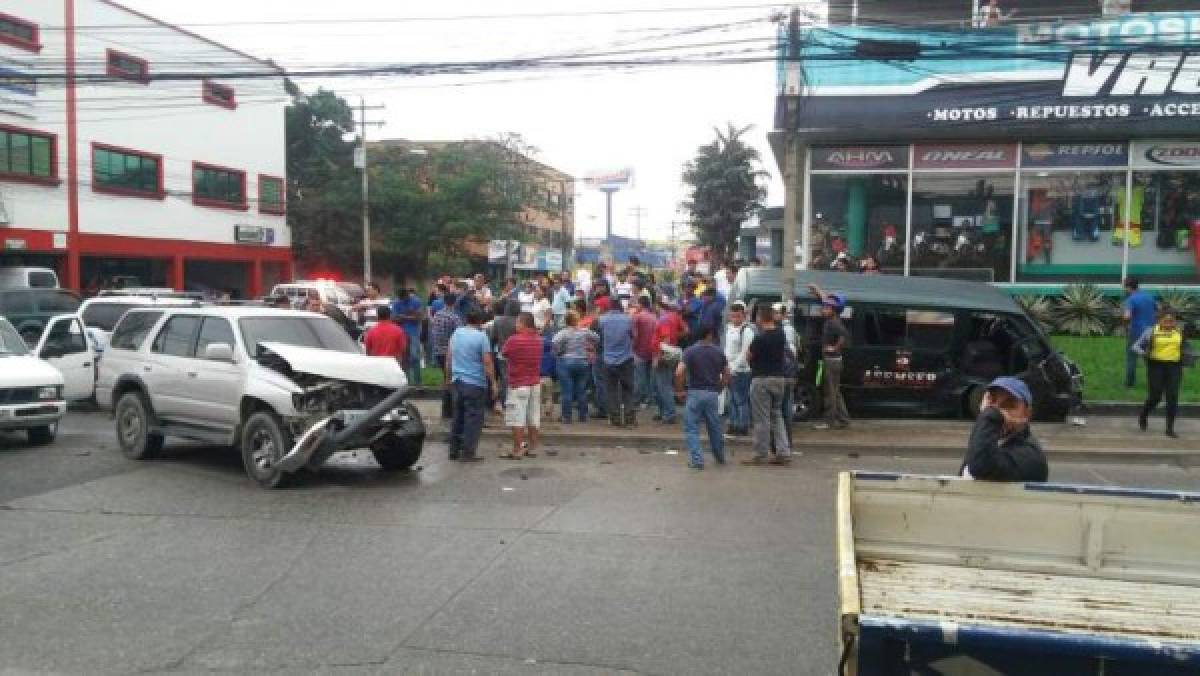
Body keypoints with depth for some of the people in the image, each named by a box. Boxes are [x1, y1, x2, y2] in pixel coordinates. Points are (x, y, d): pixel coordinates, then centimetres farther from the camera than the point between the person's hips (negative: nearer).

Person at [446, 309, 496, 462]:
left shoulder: (456, 333, 8)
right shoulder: (481, 336, -11)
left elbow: (448, 358, 15)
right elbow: (487, 362, -13)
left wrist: (449, 377, 24)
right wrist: (493, 382, -7)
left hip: (457, 381, 6)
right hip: (475, 382, -6)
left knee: (458, 416, 15)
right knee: (473, 418, -1)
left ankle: (454, 450, 19)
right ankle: (468, 453, -2)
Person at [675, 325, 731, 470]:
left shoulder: (690, 351, -6)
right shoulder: (719, 352, 4)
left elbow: (679, 373, -16)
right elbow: (726, 375, 7)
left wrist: (679, 390, -3)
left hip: (695, 393, -3)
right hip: (712, 393, 4)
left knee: (691, 428, 4)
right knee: (715, 427, 18)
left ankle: (696, 460, -3)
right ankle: (720, 457, 32)